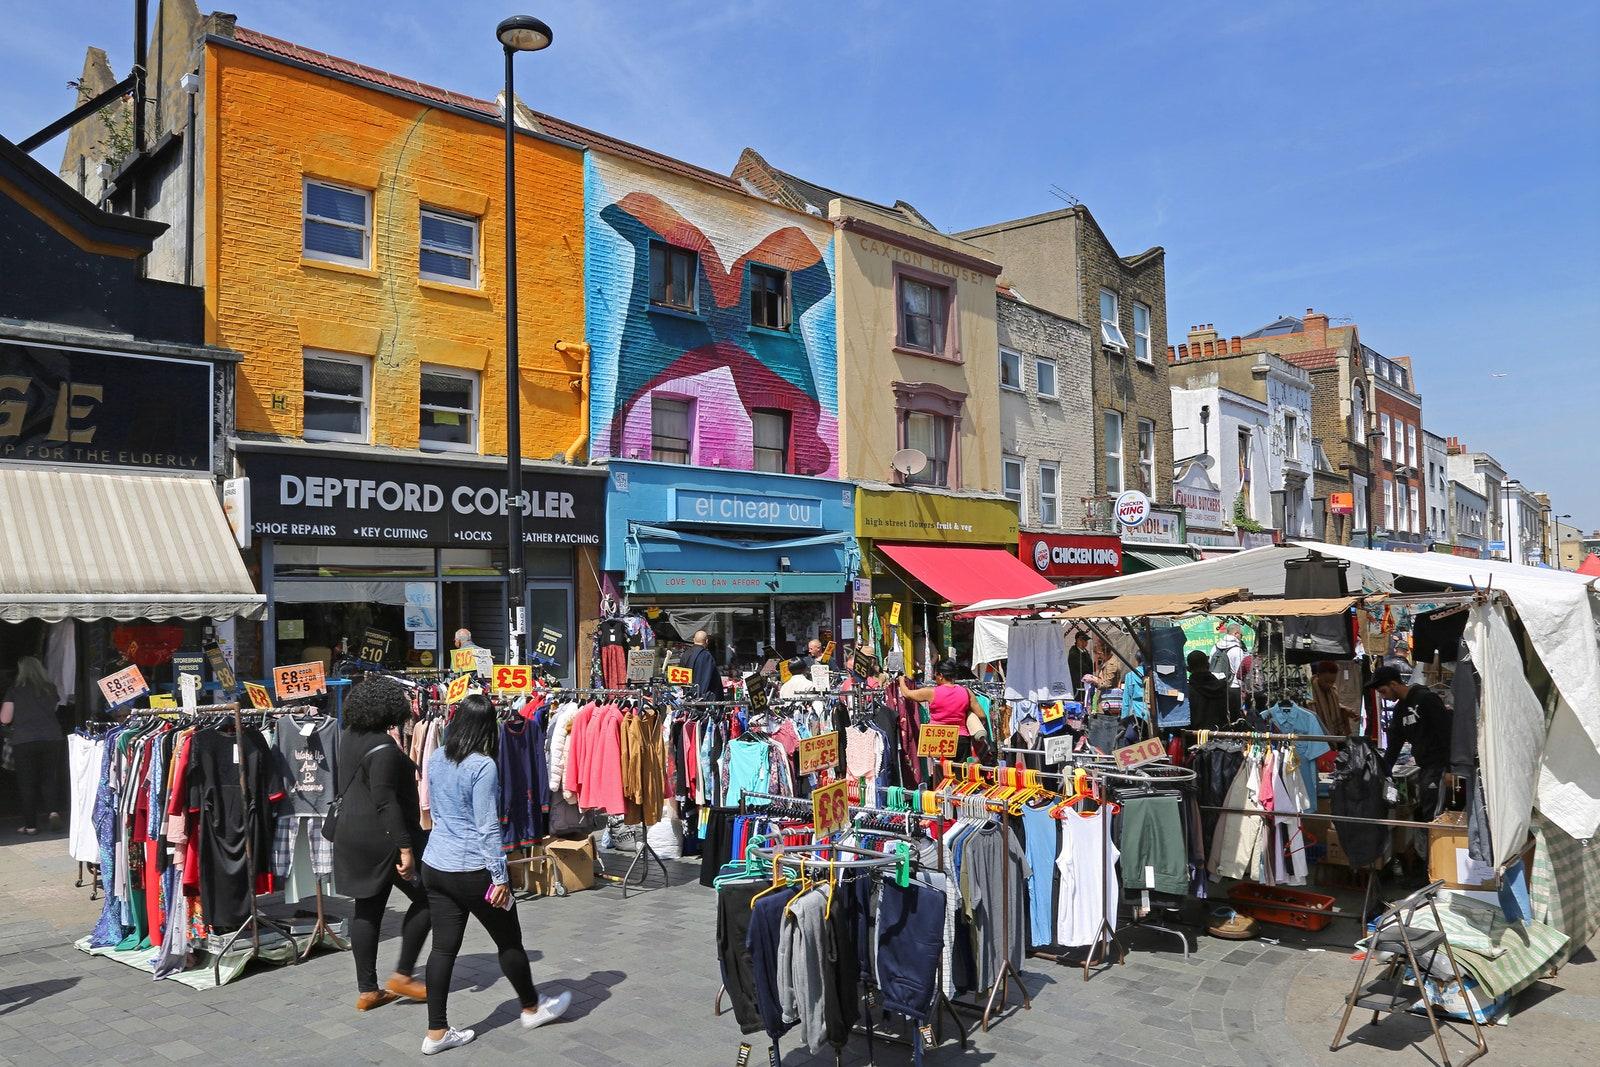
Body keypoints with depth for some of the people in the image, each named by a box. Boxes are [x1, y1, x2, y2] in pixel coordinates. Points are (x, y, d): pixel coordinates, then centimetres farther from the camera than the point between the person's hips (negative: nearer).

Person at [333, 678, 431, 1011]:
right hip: (381, 836, -9)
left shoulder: (350, 735, 7)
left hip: (352, 832, 9)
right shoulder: (383, 747, -21)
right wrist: (405, 847, -23)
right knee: (427, 898, 3)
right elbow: (385, 801, -24)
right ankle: (403, 975, 7)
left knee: (368, 908, 13)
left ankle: (367, 990, 19)